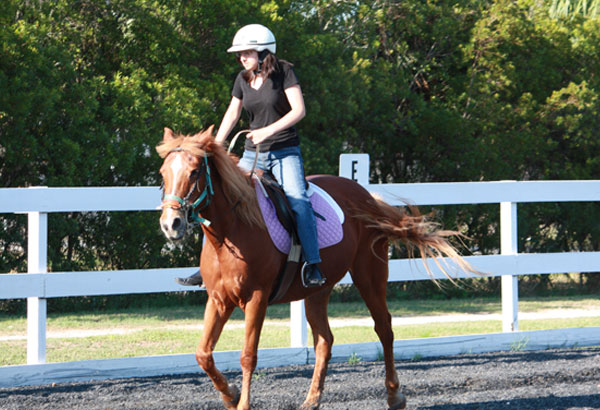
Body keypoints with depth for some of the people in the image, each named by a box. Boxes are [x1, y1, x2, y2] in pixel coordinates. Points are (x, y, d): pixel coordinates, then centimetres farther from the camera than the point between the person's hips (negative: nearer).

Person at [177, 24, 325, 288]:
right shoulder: (243, 79, 7)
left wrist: (269, 130, -24)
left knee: (298, 201, -26)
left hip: (285, 151, -5)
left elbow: (299, 110, -14)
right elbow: (232, 115, 16)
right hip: (253, 154, 5)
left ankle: (312, 265, -24)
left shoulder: (284, 72, -7)